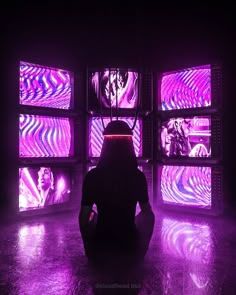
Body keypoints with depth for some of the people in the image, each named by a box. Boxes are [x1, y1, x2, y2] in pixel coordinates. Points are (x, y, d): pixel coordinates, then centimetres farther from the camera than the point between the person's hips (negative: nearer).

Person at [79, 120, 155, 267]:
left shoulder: (93, 176, -12)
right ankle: (138, 254, 34)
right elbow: (146, 210, 6)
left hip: (100, 249, 0)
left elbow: (83, 218, -6)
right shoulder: (138, 176, -9)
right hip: (131, 248, 0)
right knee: (148, 215, 26)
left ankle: (94, 254, 32)